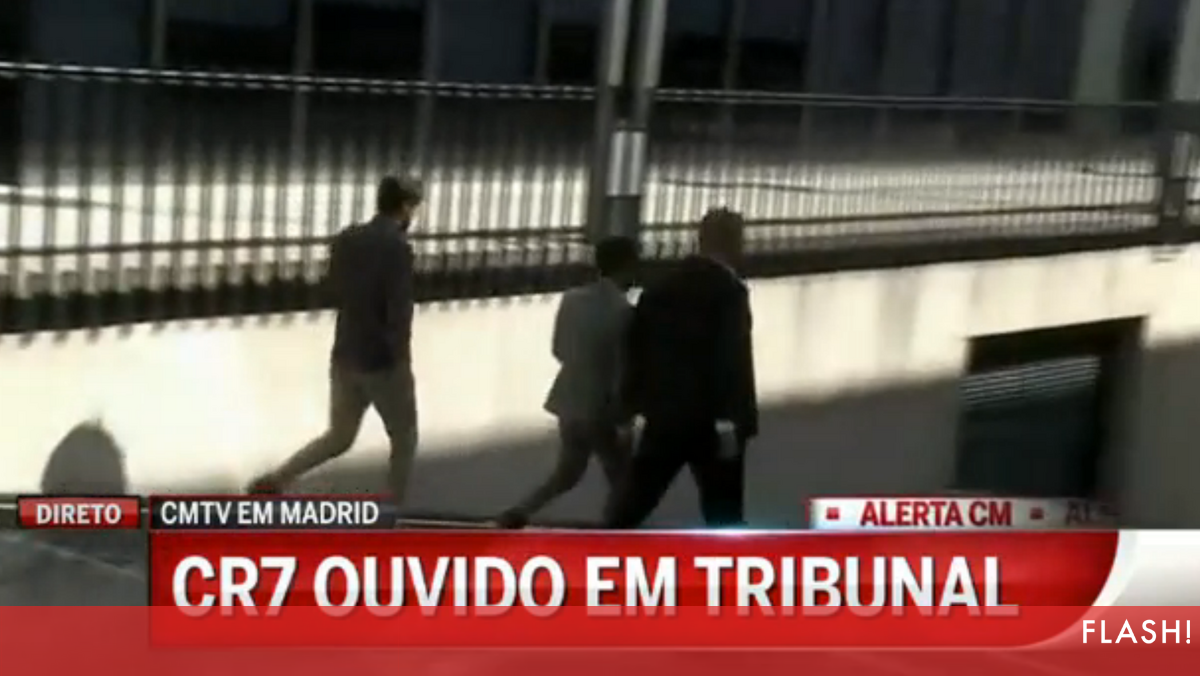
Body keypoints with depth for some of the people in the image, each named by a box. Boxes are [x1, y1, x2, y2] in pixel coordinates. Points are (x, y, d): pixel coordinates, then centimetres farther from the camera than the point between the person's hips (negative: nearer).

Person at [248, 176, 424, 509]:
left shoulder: (345, 240, 3)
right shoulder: (396, 247, -19)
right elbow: (399, 313, -21)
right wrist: (402, 365, -16)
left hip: (344, 357, 7)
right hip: (382, 362, -7)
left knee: (339, 437, 21)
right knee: (404, 439, 14)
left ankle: (273, 482, 8)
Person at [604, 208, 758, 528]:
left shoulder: (660, 287, 11)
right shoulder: (729, 290, -9)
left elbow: (636, 349, 12)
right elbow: (732, 359, -16)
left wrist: (630, 407, 17)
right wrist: (735, 419, -16)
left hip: (663, 413, 6)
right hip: (709, 418, -6)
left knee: (633, 500, 7)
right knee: (722, 511, 3)